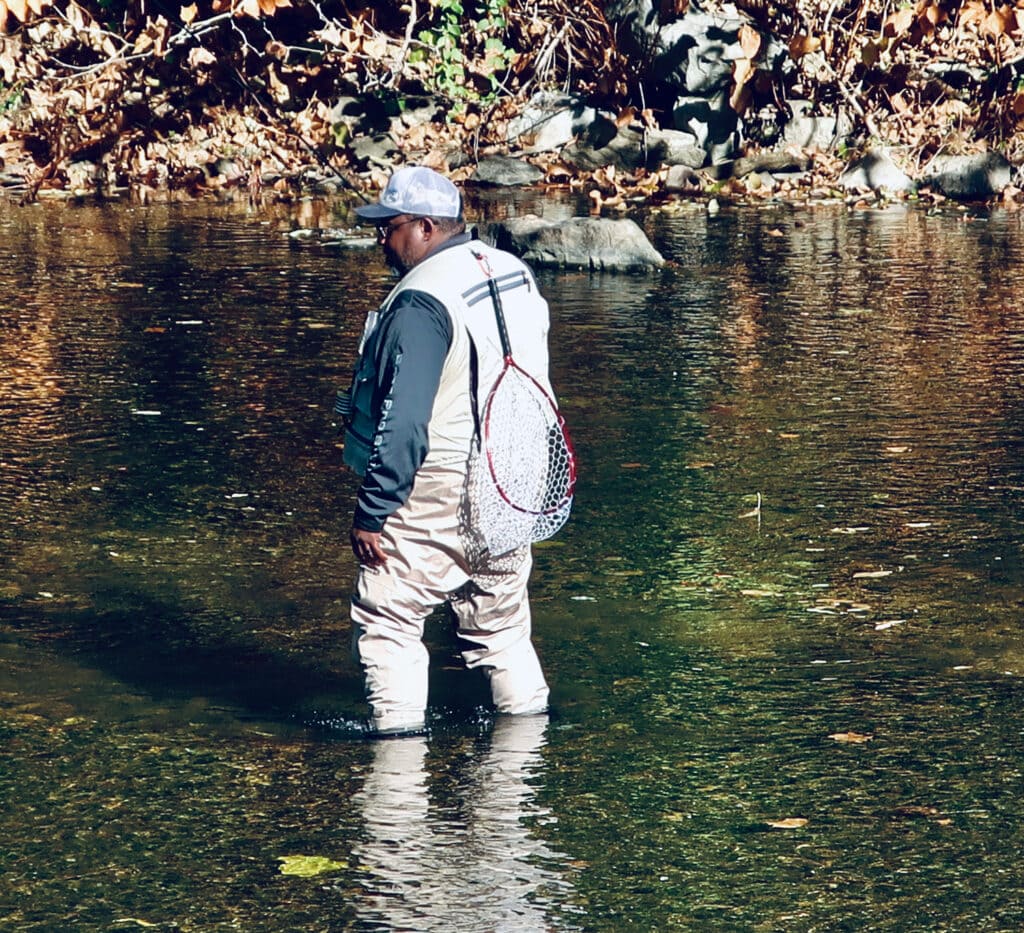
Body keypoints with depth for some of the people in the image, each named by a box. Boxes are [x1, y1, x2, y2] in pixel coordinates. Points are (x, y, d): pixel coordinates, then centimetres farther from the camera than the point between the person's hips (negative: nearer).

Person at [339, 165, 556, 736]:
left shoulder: (422, 303, -19)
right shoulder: (515, 276, 8)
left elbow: (403, 421, -23)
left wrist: (372, 512, -19)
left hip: (438, 499, -8)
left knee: (387, 619, 0)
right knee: (501, 622, 19)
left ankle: (398, 732, -2)